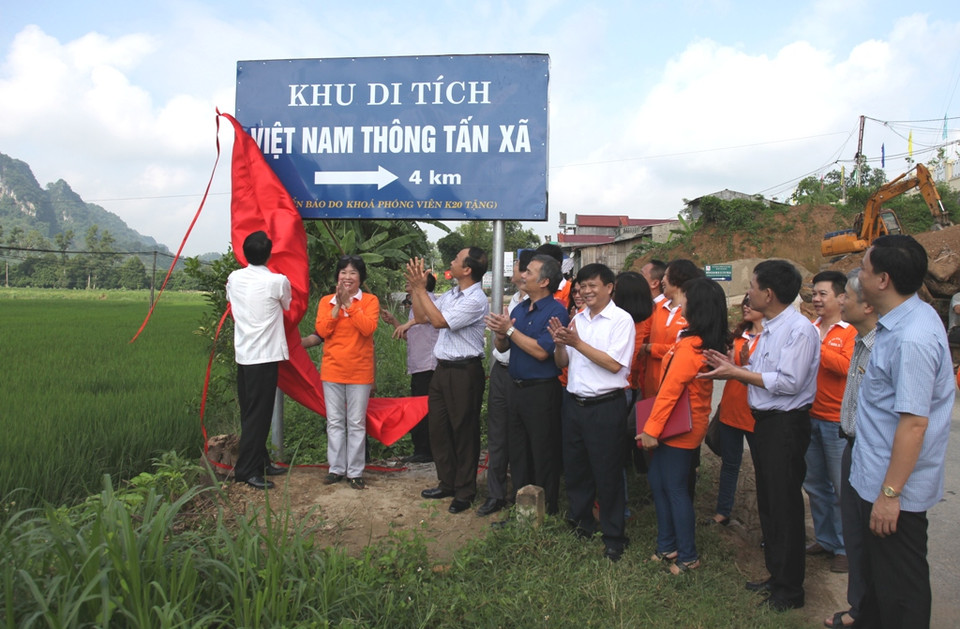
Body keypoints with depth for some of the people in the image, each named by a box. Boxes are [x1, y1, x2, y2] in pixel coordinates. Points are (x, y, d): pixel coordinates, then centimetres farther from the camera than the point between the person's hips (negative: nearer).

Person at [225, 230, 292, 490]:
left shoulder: (234, 278, 4)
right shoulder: (277, 281, -11)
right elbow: (287, 306, 8)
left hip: (242, 354, 7)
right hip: (265, 355, -6)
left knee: (251, 413, 13)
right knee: (258, 415, -2)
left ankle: (261, 462, 24)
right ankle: (246, 470, 0)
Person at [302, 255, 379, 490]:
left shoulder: (369, 301, -1)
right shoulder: (326, 301, 6)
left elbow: (368, 328, -18)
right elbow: (322, 331, -6)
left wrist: (348, 303, -18)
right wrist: (337, 305, -13)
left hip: (359, 371, -3)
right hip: (332, 370, 3)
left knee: (356, 423, 3)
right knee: (335, 422, 10)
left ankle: (355, 472, 12)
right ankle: (336, 468, 20)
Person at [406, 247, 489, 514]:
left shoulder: (476, 301, -17)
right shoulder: (451, 294, 10)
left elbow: (439, 320, -20)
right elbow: (421, 314, 16)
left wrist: (420, 288, -15)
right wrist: (415, 286, 5)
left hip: (464, 372, -9)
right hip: (443, 369, 9)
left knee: (464, 432, 4)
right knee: (438, 427, 15)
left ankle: (464, 492, 18)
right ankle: (447, 483, 31)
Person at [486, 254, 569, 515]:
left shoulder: (556, 311, -13)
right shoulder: (519, 309, 11)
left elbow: (541, 351, -22)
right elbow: (502, 347, 14)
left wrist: (510, 330, -17)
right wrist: (500, 334, -8)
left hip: (541, 391, -8)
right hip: (516, 387, 8)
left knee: (543, 457, 4)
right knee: (518, 454, 16)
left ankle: (548, 512, 18)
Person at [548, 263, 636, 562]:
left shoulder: (621, 320, -8)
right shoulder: (577, 319, 9)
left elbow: (614, 364, -16)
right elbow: (562, 362, 11)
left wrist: (577, 342, -17)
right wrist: (560, 343, -10)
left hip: (605, 406, -6)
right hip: (574, 403, 6)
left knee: (607, 473, 4)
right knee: (574, 467, 16)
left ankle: (614, 537, 20)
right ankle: (580, 522, 36)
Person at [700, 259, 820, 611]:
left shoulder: (799, 329, -17)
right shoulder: (768, 328, 12)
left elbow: (788, 382, -23)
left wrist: (737, 373, -18)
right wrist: (730, 368, -1)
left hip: (786, 426, -10)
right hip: (764, 422, 10)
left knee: (785, 506, 2)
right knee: (767, 503, 18)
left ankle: (789, 589, 17)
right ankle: (776, 576, 33)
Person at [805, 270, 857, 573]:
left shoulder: (851, 332, -8)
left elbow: (846, 366, -24)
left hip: (837, 420, -6)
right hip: (808, 417, 6)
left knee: (843, 488, 4)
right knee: (815, 483, 17)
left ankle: (846, 547, 19)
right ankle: (826, 539, 33)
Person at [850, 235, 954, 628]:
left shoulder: (911, 339, -28)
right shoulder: (901, 321, 3)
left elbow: (914, 423, -28)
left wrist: (890, 492, -23)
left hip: (895, 489, -10)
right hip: (875, 478, 10)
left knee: (898, 586, 9)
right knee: (875, 571, 26)